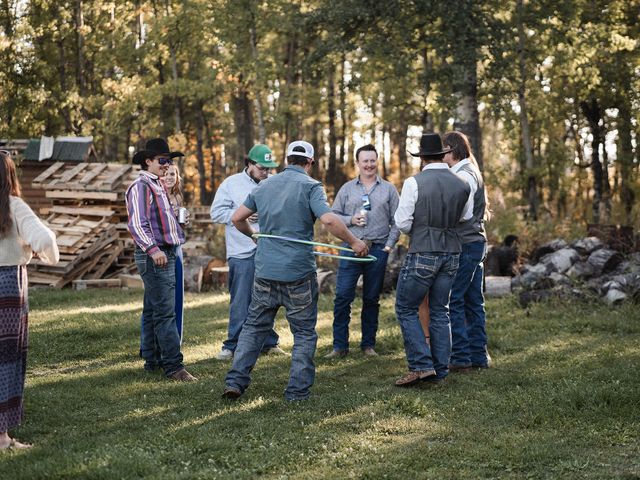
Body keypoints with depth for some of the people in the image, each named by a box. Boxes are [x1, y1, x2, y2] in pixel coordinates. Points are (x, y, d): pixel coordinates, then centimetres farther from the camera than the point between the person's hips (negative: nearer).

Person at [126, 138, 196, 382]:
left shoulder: (158, 185, 19)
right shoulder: (140, 186, -12)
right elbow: (136, 224, -23)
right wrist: (153, 249, -32)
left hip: (165, 253, 10)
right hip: (154, 256, -10)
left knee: (152, 311, 14)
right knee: (165, 313, -12)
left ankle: (151, 359, 21)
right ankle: (173, 366, -13)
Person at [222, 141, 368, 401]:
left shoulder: (264, 185, 9)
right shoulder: (310, 186, -7)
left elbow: (237, 218, 12)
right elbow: (329, 220, -21)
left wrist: (254, 235, 31)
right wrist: (354, 242, -8)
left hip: (265, 271, 4)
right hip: (299, 272, -4)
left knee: (254, 326, 15)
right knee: (304, 333, 8)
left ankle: (235, 381, 10)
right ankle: (298, 390, 9)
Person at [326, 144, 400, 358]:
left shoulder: (388, 189, 8)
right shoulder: (347, 189, 10)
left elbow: (396, 221, 7)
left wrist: (390, 244, -4)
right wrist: (350, 220, -8)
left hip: (378, 250, 0)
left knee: (371, 300, 7)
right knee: (342, 297, -6)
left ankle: (368, 344, 16)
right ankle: (340, 346, 0)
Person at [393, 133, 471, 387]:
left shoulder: (414, 183, -11)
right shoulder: (461, 185, 4)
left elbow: (403, 223, -10)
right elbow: (464, 219, 13)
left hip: (422, 254, -5)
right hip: (451, 254, 5)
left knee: (406, 309, 5)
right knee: (440, 311, 13)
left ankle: (421, 365, -4)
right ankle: (439, 371, 14)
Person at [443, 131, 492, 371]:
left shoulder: (463, 175, -12)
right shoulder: (472, 172, 19)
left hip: (465, 244, -10)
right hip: (477, 242, 10)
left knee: (452, 301, -8)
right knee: (473, 301, 12)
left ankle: (460, 358, -8)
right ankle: (479, 355, 15)